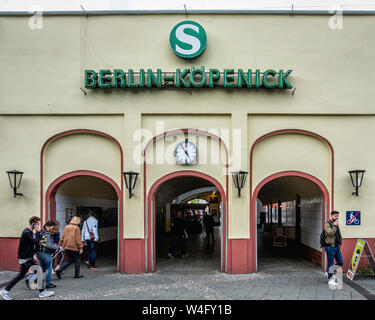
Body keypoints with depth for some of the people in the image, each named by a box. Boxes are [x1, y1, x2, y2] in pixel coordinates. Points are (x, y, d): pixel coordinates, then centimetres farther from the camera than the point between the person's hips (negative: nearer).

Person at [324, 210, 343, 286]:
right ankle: (330, 279, 8)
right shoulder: (327, 224, -9)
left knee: (340, 262, 8)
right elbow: (331, 233, -24)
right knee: (330, 263, -1)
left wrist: (340, 241, 14)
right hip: (330, 247, -8)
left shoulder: (336, 224, 16)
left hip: (337, 246, 8)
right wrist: (335, 226, -16)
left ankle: (330, 271, 27)